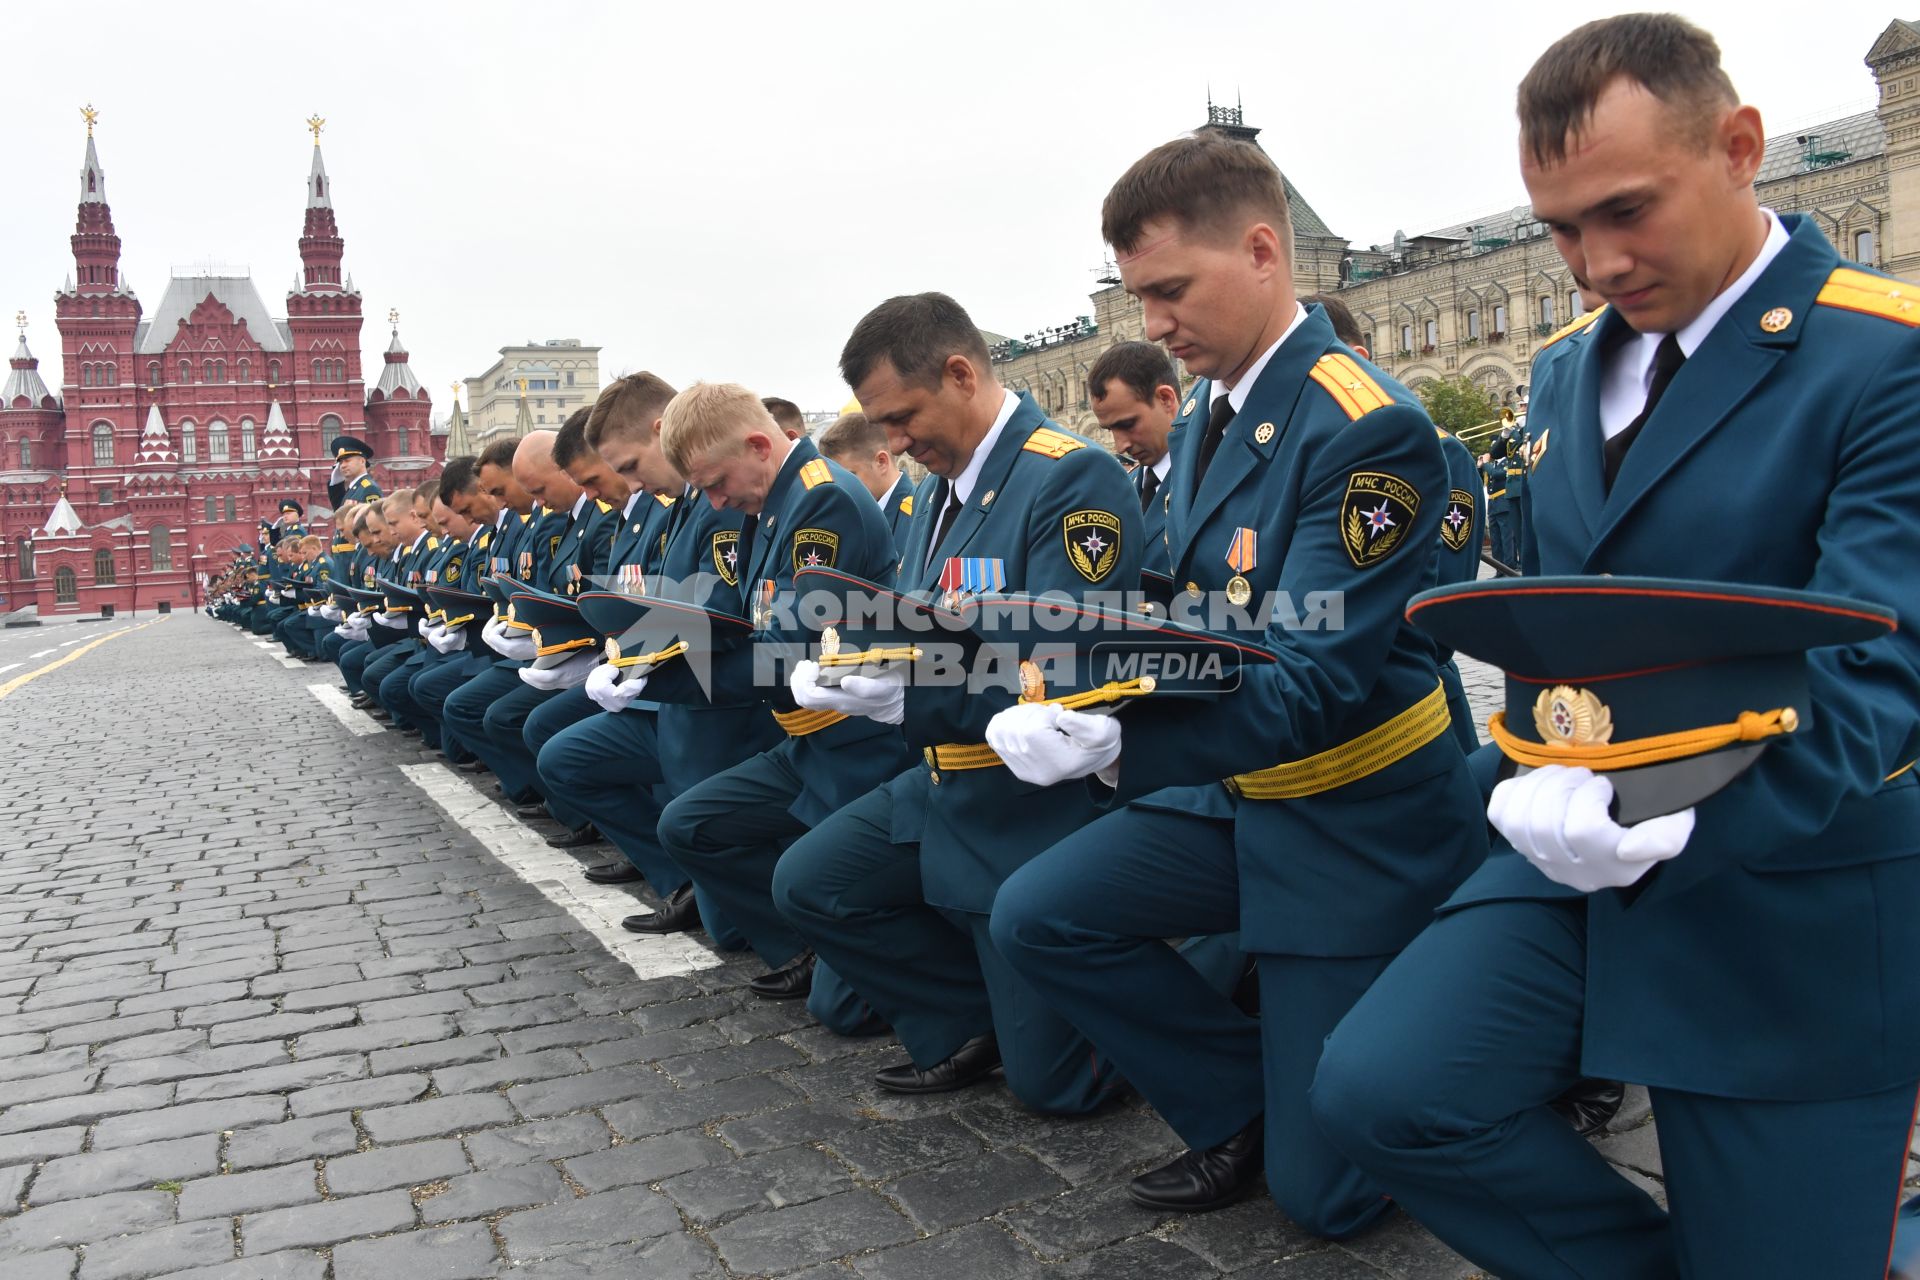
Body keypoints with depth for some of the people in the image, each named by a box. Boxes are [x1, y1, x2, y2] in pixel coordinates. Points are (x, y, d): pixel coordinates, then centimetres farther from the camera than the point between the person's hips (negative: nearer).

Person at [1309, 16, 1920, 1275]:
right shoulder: (1571, 377, 10)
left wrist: (1675, 824, -34)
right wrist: (1562, 774, -2)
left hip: (1791, 892, -5)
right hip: (1583, 849, 5)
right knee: (1376, 1087, -15)